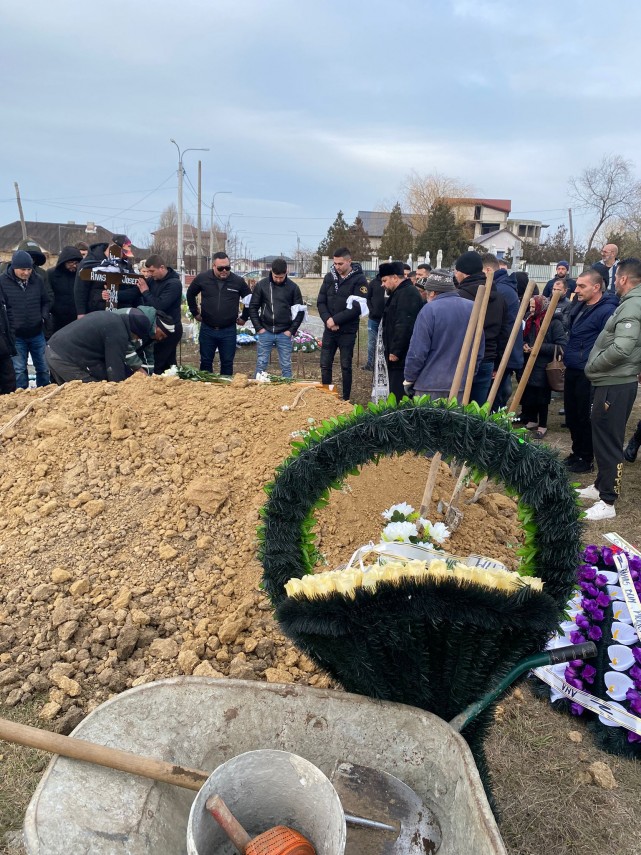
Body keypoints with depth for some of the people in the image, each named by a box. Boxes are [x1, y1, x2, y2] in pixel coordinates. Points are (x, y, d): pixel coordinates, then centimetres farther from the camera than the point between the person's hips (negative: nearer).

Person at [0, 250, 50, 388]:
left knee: (43, 367, 11)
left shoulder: (37, 280, 0)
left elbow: (45, 302, 14)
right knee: (19, 370, 3)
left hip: (37, 333, 3)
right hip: (15, 335, -3)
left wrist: (43, 317, -2)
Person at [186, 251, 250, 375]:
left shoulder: (238, 281, -5)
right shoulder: (202, 278, -3)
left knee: (227, 363, 8)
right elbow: (190, 294, 14)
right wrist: (195, 313, 12)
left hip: (228, 331, -1)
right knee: (205, 362, 11)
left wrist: (244, 317, 8)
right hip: (207, 329, 1)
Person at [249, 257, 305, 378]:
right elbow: (253, 307, 3)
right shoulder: (262, 285, -1)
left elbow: (300, 311, 4)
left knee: (286, 366, 5)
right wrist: (258, 328, -4)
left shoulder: (293, 287, 0)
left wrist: (292, 330, -3)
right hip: (265, 332, 0)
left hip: (284, 334, 0)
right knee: (261, 365, 4)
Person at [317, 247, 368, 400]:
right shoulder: (330, 276, 6)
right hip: (329, 329, 5)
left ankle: (346, 399, 14)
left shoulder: (359, 279, -8)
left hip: (348, 330, -4)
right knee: (325, 365, 8)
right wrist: (327, 319, -11)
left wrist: (335, 320, -17)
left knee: (346, 367, 3)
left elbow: (357, 307, -15)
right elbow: (321, 301, 6)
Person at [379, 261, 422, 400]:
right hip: (399, 356, 11)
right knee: (395, 394, 14)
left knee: (399, 398, -10)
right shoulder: (399, 293, 20)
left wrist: (395, 351, -22)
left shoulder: (407, 294, -15)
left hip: (402, 358, -11)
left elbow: (404, 326, -24)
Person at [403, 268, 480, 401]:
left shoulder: (430, 310, -12)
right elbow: (480, 351, 10)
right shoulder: (472, 308, 6)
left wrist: (409, 380, -3)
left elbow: (417, 351, -14)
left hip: (431, 385, -5)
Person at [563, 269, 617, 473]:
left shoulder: (606, 311, -17)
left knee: (585, 417, 1)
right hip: (572, 370, 9)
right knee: (571, 414, 16)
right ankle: (577, 452, 32)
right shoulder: (578, 305, 11)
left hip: (588, 374, -9)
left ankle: (586, 459, 14)